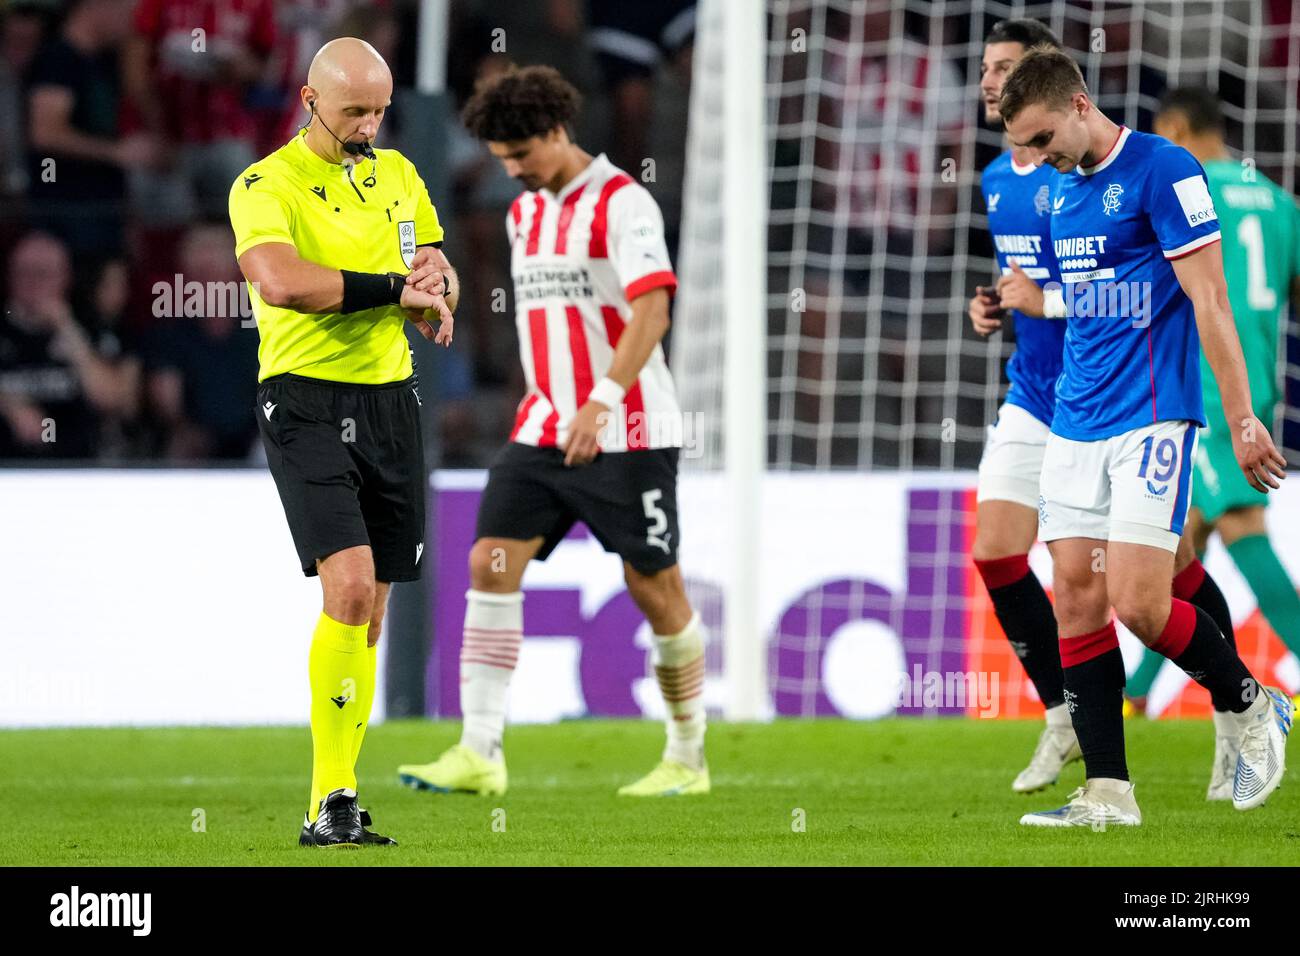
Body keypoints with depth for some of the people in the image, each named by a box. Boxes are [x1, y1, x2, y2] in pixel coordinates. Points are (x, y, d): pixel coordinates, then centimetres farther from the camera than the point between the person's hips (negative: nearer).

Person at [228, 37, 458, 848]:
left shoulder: (398, 175, 13)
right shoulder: (266, 185, -8)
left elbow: (438, 278, 19)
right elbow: (279, 279, -26)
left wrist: (437, 289, -6)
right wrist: (393, 285, -20)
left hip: (390, 399, 6)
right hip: (307, 404, -6)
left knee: (371, 611, 6)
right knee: (349, 588, -20)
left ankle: (336, 804, 13)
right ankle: (330, 801, -17)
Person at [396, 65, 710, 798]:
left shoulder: (623, 203, -11)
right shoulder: (525, 214, 14)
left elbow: (651, 313, -20)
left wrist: (601, 404, -28)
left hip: (627, 432, -7)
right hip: (543, 429, 7)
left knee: (654, 585, -1)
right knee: (491, 564, -7)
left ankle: (688, 759, 13)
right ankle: (480, 752, -10)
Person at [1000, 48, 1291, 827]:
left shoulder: (1162, 170, -11)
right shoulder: (1064, 192, 13)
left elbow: (1209, 302, -13)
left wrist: (1242, 418, -14)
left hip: (1153, 416, -8)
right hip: (1076, 425, 8)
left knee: (1138, 604, -13)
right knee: (1077, 597, 0)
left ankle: (1251, 705, 13)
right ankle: (1108, 793, 3)